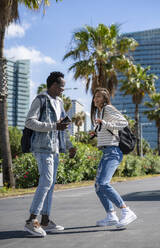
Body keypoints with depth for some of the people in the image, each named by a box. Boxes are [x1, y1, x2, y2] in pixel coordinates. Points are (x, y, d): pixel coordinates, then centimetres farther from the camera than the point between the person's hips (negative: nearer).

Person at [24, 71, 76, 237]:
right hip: (43, 147, -8)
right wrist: (54, 126, -21)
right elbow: (29, 122, -15)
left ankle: (45, 221, 12)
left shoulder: (58, 103, 19)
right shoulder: (40, 100, -6)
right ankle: (32, 220, -13)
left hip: (54, 148, 9)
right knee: (46, 181, -16)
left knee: (50, 183, 7)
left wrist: (69, 146, 16)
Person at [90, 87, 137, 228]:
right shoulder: (99, 112, 22)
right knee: (98, 186, 9)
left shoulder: (108, 109, -5)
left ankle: (127, 212, -21)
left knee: (103, 184, -23)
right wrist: (98, 134, 16)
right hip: (107, 152, 10)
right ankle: (111, 217, 14)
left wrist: (105, 124, -24)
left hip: (113, 151, -10)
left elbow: (124, 123, -16)